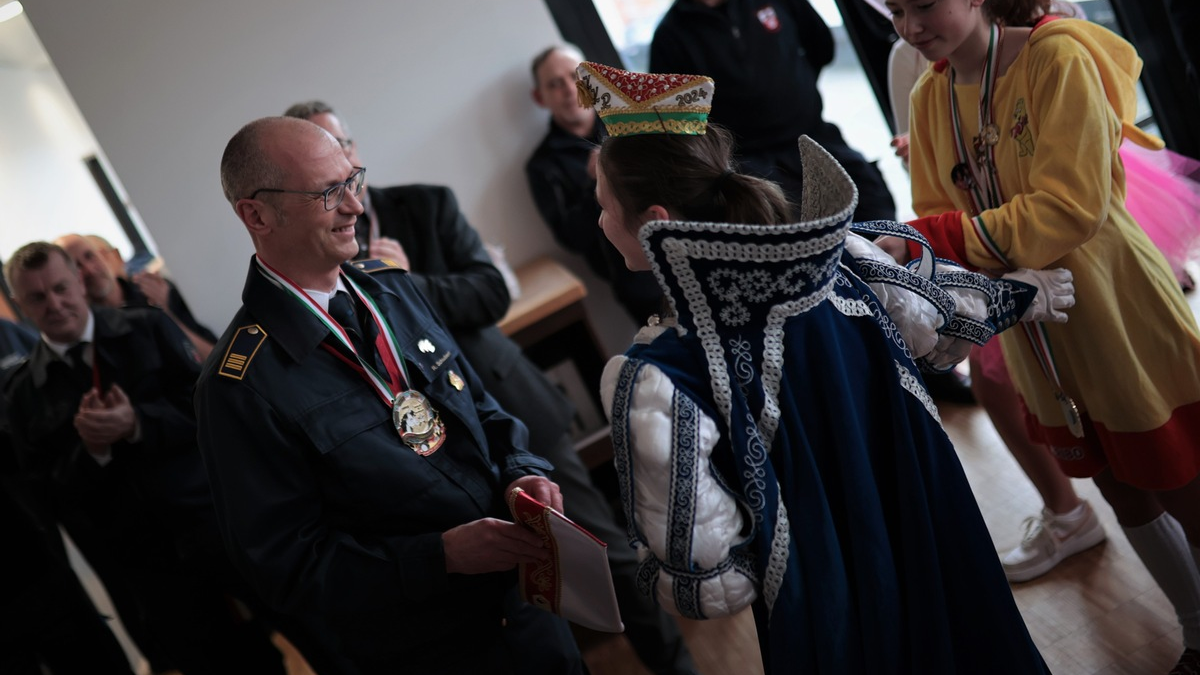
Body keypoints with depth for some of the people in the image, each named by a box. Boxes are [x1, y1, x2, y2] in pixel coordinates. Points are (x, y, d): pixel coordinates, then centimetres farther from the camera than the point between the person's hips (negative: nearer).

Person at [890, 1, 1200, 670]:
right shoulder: (930, 96, 1)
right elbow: (939, 216, 3)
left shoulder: (1057, 58, -19)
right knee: (1124, 495, 21)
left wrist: (938, 239, -32)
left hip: (1124, 319, -6)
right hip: (1037, 337, 6)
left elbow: (1072, 206, -27)